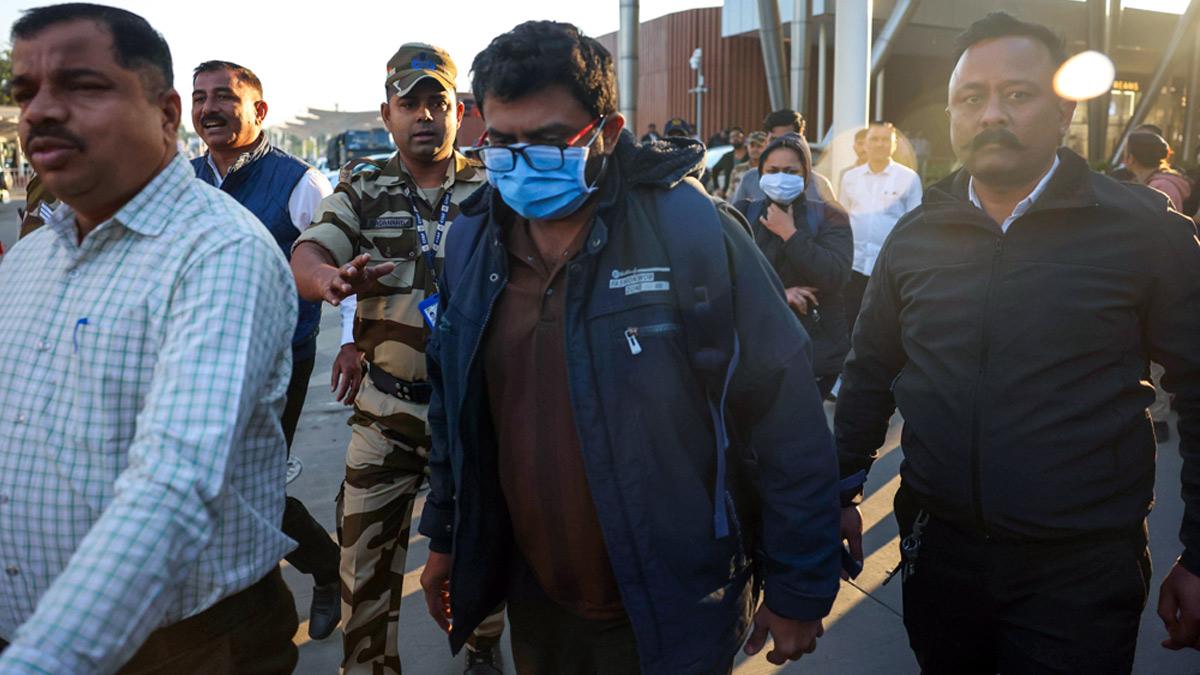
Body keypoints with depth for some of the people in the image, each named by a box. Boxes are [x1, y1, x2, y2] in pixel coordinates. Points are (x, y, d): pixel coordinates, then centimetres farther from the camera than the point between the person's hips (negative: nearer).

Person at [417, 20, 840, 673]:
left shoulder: (694, 231, -19)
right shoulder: (471, 244, -2)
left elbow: (785, 420, -14)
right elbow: (453, 407, 10)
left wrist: (800, 590, -9)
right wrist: (444, 537, 15)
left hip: (673, 610, -4)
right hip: (534, 599, 5)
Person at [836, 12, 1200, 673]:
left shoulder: (1145, 230, -8)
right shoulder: (914, 238, 1)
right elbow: (869, 375, 9)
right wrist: (841, 493, 10)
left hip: (1082, 569, -3)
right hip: (937, 545, 3)